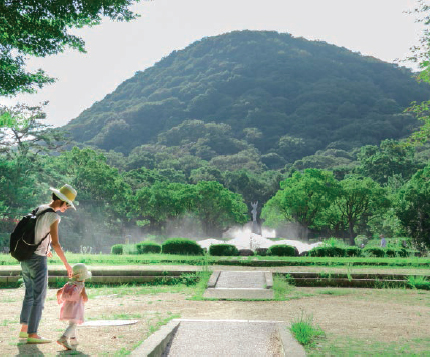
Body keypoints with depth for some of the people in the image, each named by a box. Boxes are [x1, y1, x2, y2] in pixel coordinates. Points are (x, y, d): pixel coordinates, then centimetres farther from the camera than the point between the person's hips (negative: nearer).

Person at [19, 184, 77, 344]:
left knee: (29, 294, 19)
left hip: (26, 258, 9)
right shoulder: (53, 217, -16)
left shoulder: (39, 209, 10)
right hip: (38, 260, -9)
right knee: (39, 298, -1)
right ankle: (32, 335, 3)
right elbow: (56, 244, -20)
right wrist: (66, 264, -13)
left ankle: (24, 329, 26)